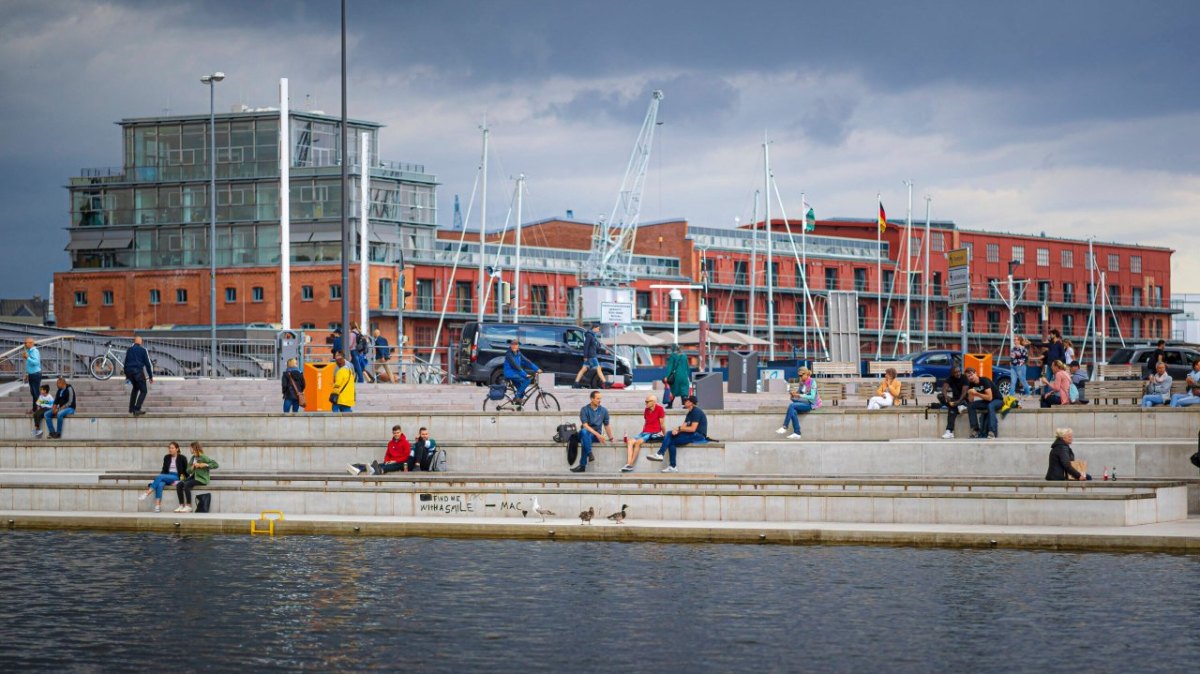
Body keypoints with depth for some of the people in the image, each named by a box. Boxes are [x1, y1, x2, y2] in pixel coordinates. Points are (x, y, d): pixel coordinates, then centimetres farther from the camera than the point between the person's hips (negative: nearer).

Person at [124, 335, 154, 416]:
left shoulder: (129, 349, 14)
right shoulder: (143, 350, 0)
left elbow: (126, 362, 18)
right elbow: (147, 364, -1)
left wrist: (126, 373, 28)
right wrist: (151, 376, 3)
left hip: (129, 371, 5)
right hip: (138, 371, -5)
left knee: (135, 388, 28)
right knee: (143, 391, 3)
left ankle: (131, 408, 25)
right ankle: (136, 409, -14)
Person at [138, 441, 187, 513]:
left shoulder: (182, 458, 1)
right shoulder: (166, 457, 13)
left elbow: (186, 471, 5)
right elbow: (164, 470, 13)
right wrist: (160, 478, -3)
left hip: (176, 477, -4)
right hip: (167, 476, 4)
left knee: (160, 477, -31)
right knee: (160, 485, -32)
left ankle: (147, 493, -32)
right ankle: (157, 506, -44)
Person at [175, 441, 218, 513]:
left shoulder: (203, 458, -8)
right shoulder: (193, 458, 14)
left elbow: (216, 465, -13)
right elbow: (188, 471, 12)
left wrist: (205, 465, -21)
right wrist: (193, 467, -9)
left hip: (201, 479, -8)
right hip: (193, 476, 8)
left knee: (186, 484, -30)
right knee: (179, 485, -13)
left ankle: (189, 506, -23)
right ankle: (181, 505, -11)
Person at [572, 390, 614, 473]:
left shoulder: (603, 411, 9)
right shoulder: (585, 409, 0)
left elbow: (607, 425, 18)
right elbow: (585, 425, -10)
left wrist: (611, 438, 13)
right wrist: (597, 434, -21)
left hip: (596, 435, 1)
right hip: (587, 432, -1)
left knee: (584, 440, -36)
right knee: (584, 432, -40)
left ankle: (582, 465, -40)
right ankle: (589, 453, -51)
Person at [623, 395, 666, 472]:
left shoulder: (659, 409, -6)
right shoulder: (646, 410, 16)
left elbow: (661, 424, -2)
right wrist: (642, 433, 14)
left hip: (653, 434, -7)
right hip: (644, 432, 7)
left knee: (638, 442, -30)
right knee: (630, 441, -19)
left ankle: (630, 465, -27)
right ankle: (628, 464, -29)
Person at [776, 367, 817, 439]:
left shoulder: (812, 383, -9)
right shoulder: (801, 383, 12)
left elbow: (812, 397, -17)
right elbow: (798, 392, 14)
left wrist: (799, 395, -23)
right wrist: (794, 393, -11)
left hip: (809, 404, -6)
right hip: (802, 402, 6)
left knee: (791, 405, -27)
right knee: (793, 412, -26)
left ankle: (784, 427, -22)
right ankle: (797, 433, -28)